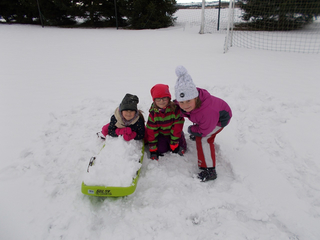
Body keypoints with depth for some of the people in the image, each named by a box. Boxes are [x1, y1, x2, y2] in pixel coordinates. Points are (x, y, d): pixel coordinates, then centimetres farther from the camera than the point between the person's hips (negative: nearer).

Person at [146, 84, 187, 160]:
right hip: (160, 134, 0)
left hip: (174, 133, 0)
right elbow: (151, 131, -12)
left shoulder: (175, 109, -24)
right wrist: (152, 148, -11)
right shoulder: (153, 113, -18)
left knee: (181, 147, -6)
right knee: (161, 149, -14)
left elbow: (177, 127, -18)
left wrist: (174, 143, -15)